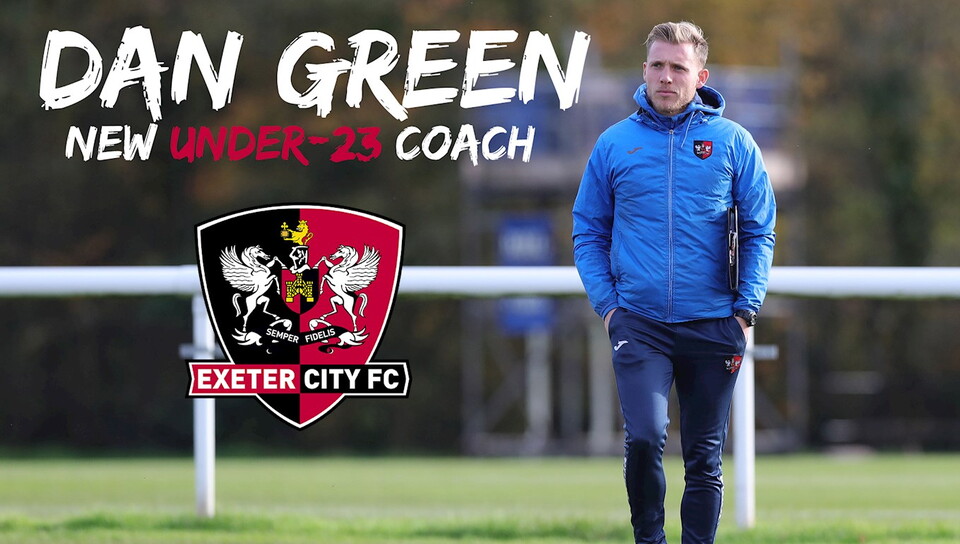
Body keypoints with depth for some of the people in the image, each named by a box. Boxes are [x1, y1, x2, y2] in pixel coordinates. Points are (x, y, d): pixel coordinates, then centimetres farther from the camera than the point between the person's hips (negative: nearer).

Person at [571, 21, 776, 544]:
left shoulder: (732, 142, 2)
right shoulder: (615, 144, 5)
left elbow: (759, 234, 4)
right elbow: (588, 232, 10)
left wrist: (746, 311, -4)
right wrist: (607, 304, -1)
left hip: (712, 325, 1)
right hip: (639, 322, -1)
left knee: (704, 456, 7)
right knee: (645, 437, -17)